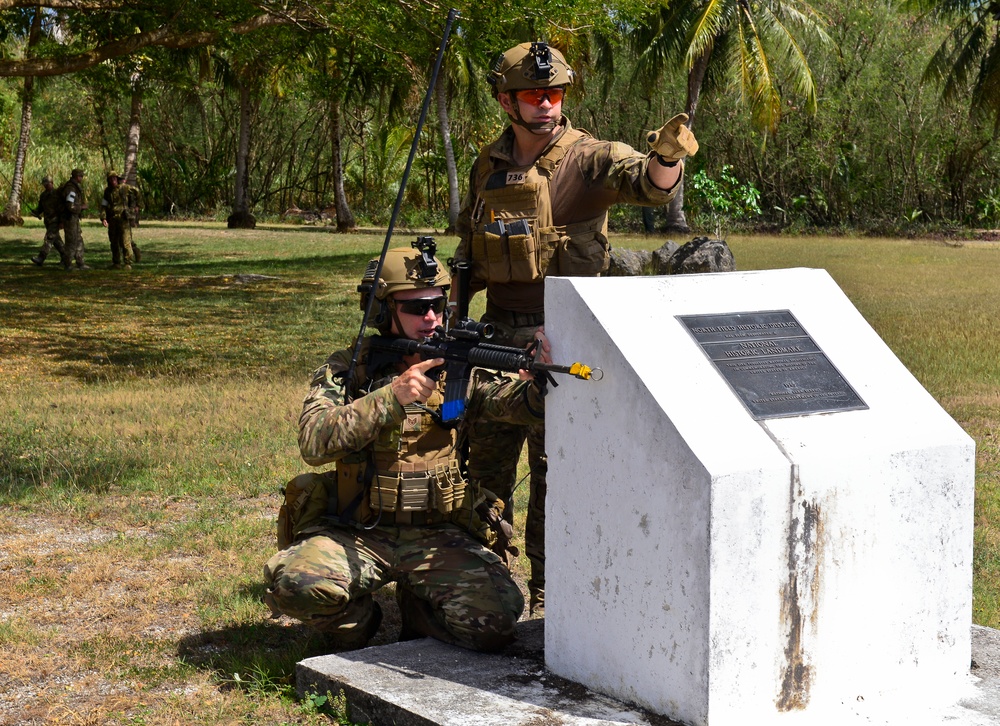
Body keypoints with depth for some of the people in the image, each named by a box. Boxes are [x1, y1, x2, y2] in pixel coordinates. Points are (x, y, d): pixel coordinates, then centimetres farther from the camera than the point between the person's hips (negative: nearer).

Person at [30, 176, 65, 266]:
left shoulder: (57, 194, -10)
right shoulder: (43, 195, 10)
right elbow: (40, 208, 17)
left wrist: (62, 222, -17)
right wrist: (35, 212, -6)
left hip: (55, 221, -7)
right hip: (47, 221, 7)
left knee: (49, 238, -14)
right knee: (56, 240, 12)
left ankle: (40, 258, -22)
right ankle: (64, 257, 23)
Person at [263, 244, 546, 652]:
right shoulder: (346, 370, -1)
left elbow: (520, 403, -9)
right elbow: (314, 443, -18)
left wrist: (544, 378, -33)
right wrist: (392, 396, -28)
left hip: (438, 535, 1)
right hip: (356, 533, -1)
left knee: (495, 620, -23)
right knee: (294, 582, -30)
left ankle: (418, 611, 12)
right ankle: (356, 627, 6)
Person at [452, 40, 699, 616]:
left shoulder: (588, 158, -9)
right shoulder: (488, 166, 8)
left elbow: (648, 184, -28)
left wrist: (666, 157, -49)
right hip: (498, 333, 5)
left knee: (556, 467, -2)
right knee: (485, 463, 13)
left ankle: (548, 593, 11)